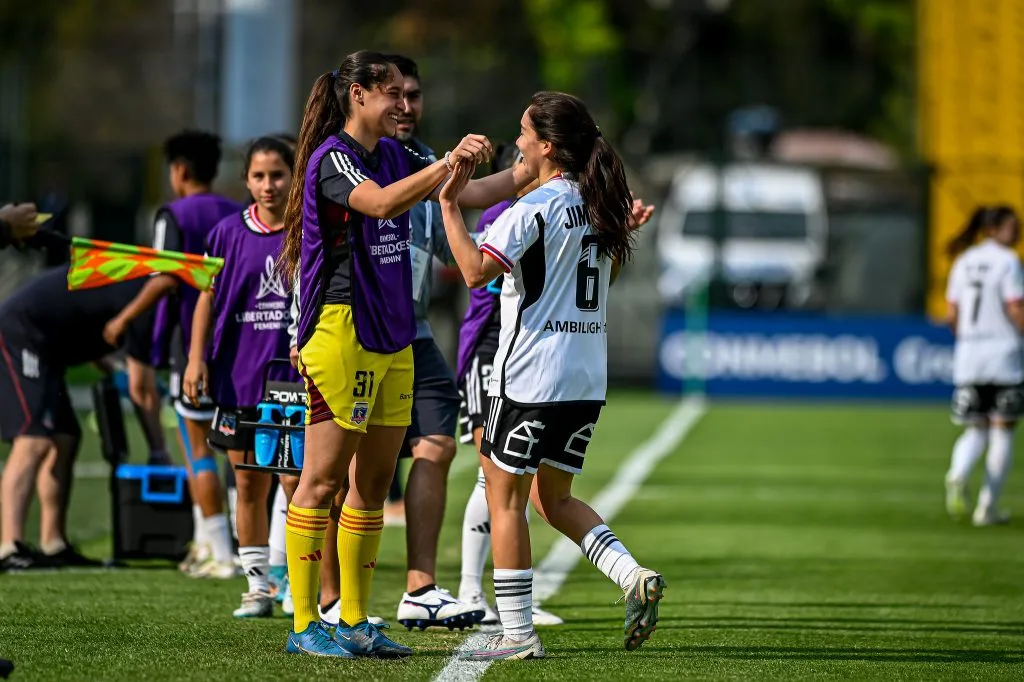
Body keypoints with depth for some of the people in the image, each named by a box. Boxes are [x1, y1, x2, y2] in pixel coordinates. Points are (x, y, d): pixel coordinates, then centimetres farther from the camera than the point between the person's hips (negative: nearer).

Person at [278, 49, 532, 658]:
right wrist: (448, 162, -34)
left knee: (375, 481, 8)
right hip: (339, 330, -8)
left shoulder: (394, 155, 14)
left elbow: (469, 194, 20)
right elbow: (381, 203, -29)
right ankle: (305, 626, -4)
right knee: (324, 478, -6)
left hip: (392, 338, 8)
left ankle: (355, 622, 13)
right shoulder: (332, 157, -10)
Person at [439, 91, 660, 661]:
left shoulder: (536, 208, -14)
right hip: (588, 378, 8)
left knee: (505, 496, 3)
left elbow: (476, 271, -23)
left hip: (531, 374, -8)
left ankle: (518, 634, 2)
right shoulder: (599, 206, 10)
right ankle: (634, 577, -1)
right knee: (553, 497, 19)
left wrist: (449, 205, -17)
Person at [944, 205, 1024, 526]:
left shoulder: (964, 262, 10)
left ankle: (958, 474, -20)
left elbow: (952, 315, 11)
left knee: (975, 429, 12)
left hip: (968, 355, 5)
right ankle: (988, 506, 3)